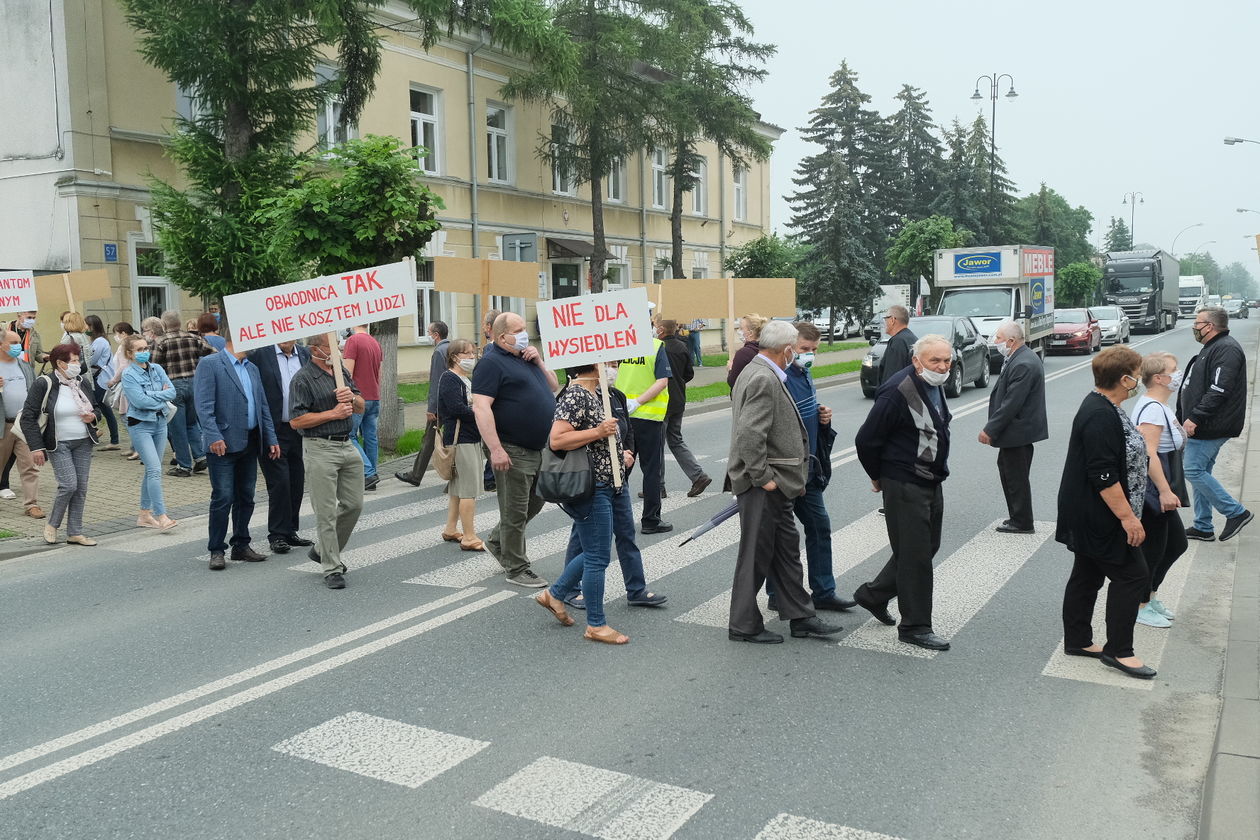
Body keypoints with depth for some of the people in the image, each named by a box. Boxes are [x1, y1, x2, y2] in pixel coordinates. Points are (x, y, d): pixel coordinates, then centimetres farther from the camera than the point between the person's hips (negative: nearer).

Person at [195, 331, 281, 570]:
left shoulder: (252, 368, 17)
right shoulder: (209, 364, -6)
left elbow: (263, 406, 18)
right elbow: (204, 405, -14)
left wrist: (271, 439, 12)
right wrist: (214, 437, -22)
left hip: (250, 443, 7)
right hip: (224, 444, -7)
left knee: (246, 497, 11)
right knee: (223, 498, -6)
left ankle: (241, 546, 21)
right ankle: (216, 551, 4)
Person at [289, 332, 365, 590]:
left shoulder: (342, 373, 14)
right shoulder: (303, 379, -8)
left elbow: (361, 408, 16)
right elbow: (296, 421, -14)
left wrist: (352, 397, -6)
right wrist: (333, 414, -13)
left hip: (347, 446, 7)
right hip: (320, 449, -7)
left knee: (354, 504, 11)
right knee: (326, 512, -2)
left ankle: (322, 550, 29)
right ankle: (332, 568, 6)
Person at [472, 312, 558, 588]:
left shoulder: (526, 358, 15)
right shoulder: (492, 363, -12)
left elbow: (553, 388, 21)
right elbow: (481, 407, -21)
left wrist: (539, 362, 3)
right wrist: (496, 449, -27)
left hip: (538, 449, 9)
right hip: (512, 452, -9)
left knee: (534, 503, 20)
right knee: (516, 511, 1)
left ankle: (497, 541, 38)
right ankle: (517, 569, 13)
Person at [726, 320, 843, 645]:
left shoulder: (760, 373, 14)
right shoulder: (764, 379, -20)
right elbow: (749, 435, -28)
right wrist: (763, 478, -21)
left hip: (774, 485, 11)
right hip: (762, 487, -11)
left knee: (787, 550, 16)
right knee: (756, 554, 1)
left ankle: (800, 618, 25)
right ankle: (743, 625, 13)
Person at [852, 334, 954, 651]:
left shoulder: (934, 386, 8)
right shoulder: (898, 391, -22)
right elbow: (866, 440, -20)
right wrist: (878, 478, -5)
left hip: (931, 482, 10)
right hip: (904, 485, -10)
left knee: (927, 547, 17)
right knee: (914, 554, -2)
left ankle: (873, 595, 32)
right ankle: (915, 626, 11)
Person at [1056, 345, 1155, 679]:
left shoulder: (1102, 406, 10)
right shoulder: (1100, 417, -24)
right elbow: (1104, 476, -27)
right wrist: (1127, 517, -23)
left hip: (1088, 517, 10)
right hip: (1098, 518, -10)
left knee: (1087, 575, 16)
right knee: (1132, 576, -2)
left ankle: (1078, 641, 26)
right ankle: (1118, 651, 6)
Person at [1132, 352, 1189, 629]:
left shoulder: (1157, 405, 12)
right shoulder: (1152, 409, -20)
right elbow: (1148, 453, -27)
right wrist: (1164, 491, -27)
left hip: (1159, 489, 11)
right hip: (1150, 489, -11)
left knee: (1177, 543, 19)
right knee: (1152, 548, 1)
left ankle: (1151, 595, 31)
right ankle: (1140, 606, 15)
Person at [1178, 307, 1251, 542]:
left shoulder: (1226, 349, -16)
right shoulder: (1212, 348, 18)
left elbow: (1219, 390, -25)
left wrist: (1195, 418, -26)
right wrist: (1182, 417, 21)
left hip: (1211, 426, -11)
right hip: (1203, 426, 11)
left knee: (1194, 471, -10)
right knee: (1201, 472, 12)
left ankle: (1236, 512, 1)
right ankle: (1202, 527, 19)